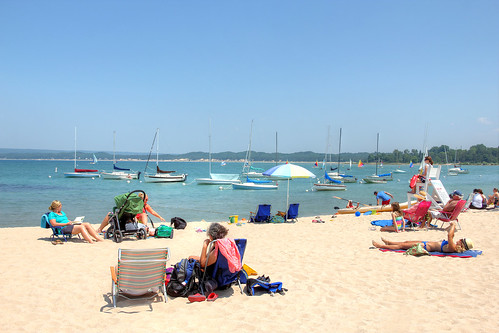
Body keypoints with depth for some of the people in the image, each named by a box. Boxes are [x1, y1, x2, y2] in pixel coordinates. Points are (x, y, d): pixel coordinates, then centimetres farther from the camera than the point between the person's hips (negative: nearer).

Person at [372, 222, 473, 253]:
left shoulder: (453, 248, -27)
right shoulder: (454, 245, 0)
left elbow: (449, 235, -40)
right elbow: (451, 236, 20)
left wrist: (453, 226, -26)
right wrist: (452, 227, 6)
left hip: (427, 247, -9)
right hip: (427, 243, 9)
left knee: (403, 245, 1)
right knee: (406, 242, 21)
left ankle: (381, 246, 12)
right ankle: (388, 242, 40)